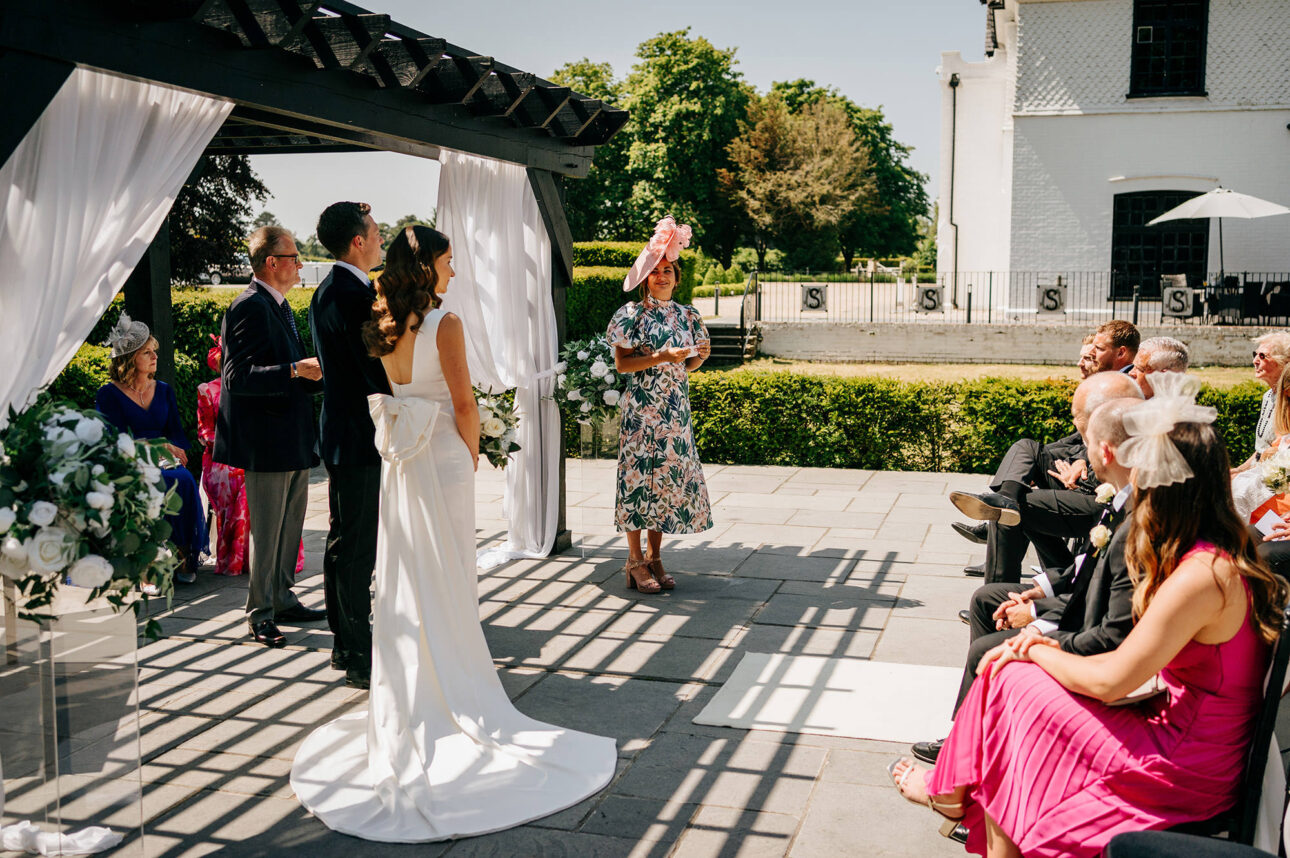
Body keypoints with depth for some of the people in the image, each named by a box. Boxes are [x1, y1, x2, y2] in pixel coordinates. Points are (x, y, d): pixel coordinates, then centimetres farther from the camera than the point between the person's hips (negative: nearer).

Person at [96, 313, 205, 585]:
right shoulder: (109, 395, 5)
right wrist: (160, 446, -16)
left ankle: (185, 556, -23)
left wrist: (174, 454, -12)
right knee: (167, 483, -34)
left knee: (184, 479, -31)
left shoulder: (164, 391, 18)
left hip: (165, 464, 3)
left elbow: (177, 434, 11)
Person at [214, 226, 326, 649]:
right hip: (267, 439, -10)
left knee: (291, 525, 17)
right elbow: (238, 378, -23)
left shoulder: (281, 307, 17)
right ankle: (260, 613, 10)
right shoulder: (249, 307, -15)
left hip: (293, 439, 10)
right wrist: (296, 370, -27)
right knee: (266, 530, -1)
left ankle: (282, 599, 29)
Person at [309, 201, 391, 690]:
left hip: (341, 432, 11)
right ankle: (360, 659, 4)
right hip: (360, 436, -11)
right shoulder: (355, 295, -19)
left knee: (343, 543, 17)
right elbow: (378, 370, -21)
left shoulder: (326, 292, 13)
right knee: (357, 548, -4)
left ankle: (344, 644, 28)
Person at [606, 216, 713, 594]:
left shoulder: (687, 316, 11)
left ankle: (655, 557, 16)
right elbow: (621, 363, -8)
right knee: (639, 475, -3)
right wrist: (661, 357, -18)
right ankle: (635, 561, 5)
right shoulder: (633, 314, -4)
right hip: (642, 410, -5)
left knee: (670, 476, 6)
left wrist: (699, 356, -5)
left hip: (676, 411, 5)